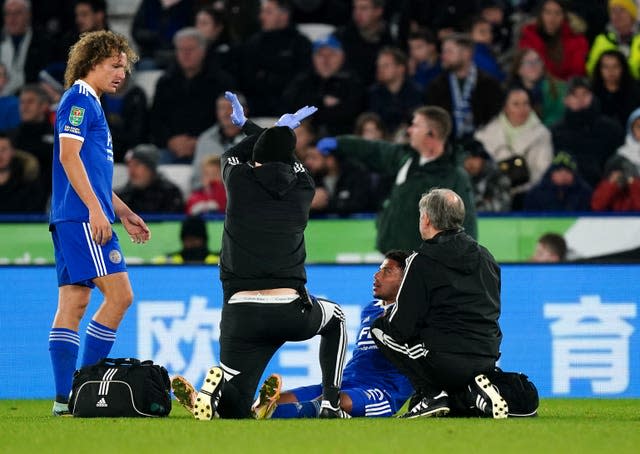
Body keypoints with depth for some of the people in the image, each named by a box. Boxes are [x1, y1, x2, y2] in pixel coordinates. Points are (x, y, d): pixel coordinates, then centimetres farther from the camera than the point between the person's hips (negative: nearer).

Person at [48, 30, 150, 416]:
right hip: (82, 216, -10)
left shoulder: (90, 105, 24)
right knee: (119, 294, -13)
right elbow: (69, 156, -16)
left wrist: (124, 214, 27)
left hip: (79, 219, 10)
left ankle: (65, 398, 2)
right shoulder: (79, 99, -6)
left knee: (73, 303, 5)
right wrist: (96, 210, -20)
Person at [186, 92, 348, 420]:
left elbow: (233, 155, 28)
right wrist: (247, 125, 42)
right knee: (335, 319, 35)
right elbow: (281, 160, 29)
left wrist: (278, 128, 38)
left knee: (233, 410, 8)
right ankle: (331, 404, 20)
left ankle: (219, 387, -29)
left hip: (241, 316, 0)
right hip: (292, 312, 0)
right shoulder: (303, 187, 6)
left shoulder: (239, 180, 3)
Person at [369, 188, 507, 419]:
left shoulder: (422, 261, -7)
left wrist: (385, 319, 14)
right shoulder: (485, 257, 13)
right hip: (488, 360, 7)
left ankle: (431, 395, 0)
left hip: (446, 363, -7)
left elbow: (401, 325, -8)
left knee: (379, 329, 11)